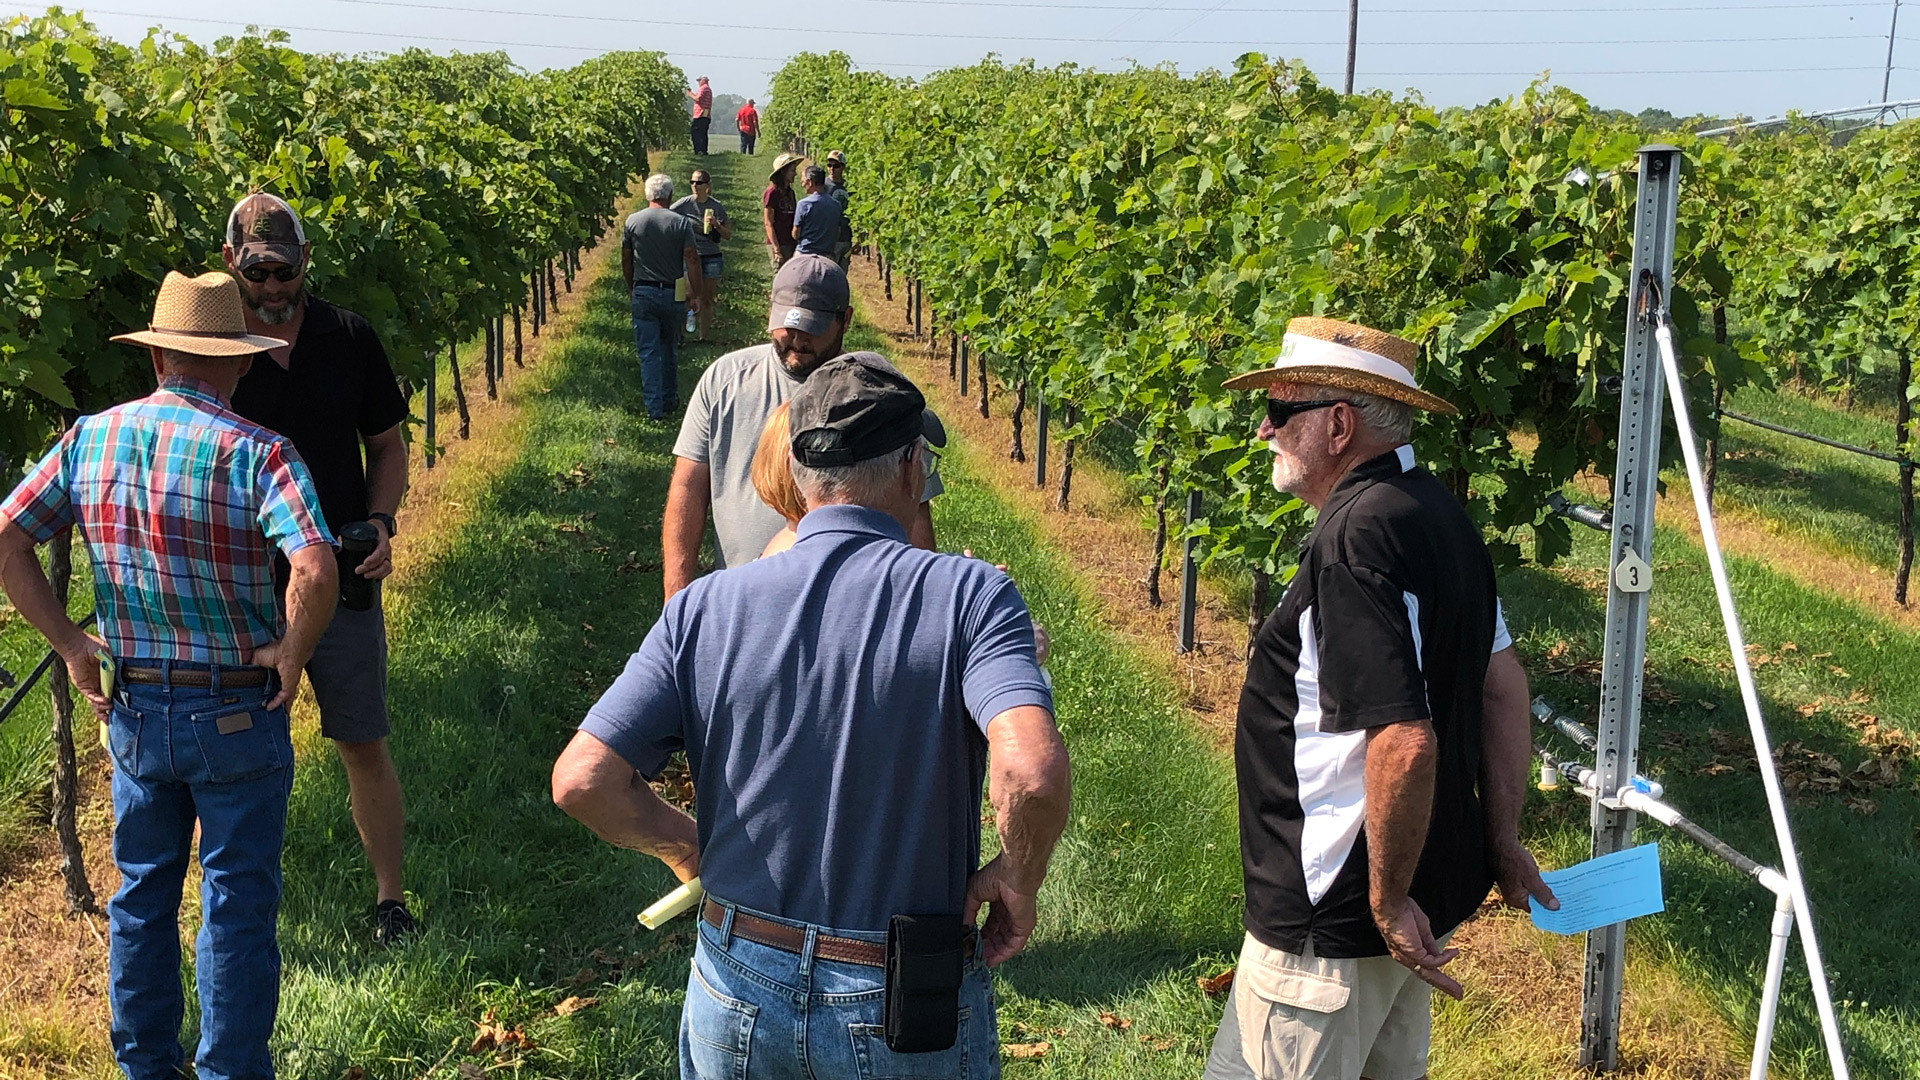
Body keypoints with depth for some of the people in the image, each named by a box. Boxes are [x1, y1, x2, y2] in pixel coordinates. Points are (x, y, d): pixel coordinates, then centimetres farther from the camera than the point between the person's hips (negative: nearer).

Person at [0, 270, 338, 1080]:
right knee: (237, 906, 8)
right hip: (237, 715, -5)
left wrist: (67, 641, 2)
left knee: (141, 894, 20)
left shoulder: (90, 439, -2)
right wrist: (291, 652, -16)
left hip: (134, 710, 5)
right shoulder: (254, 453, -18)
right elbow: (315, 571, -32)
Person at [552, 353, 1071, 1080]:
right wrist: (1018, 882, -11)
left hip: (739, 991, 2)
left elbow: (583, 781, -13)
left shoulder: (704, 609, -7)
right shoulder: (967, 596, -15)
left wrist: (683, 848, 5)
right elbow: (1033, 771, -30)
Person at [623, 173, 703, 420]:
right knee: (668, 349, 17)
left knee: (648, 353, 1)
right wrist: (696, 293, -1)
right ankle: (669, 401, 25)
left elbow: (626, 261, 7)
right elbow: (692, 261, -9)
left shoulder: (632, 222, -2)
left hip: (643, 292, 0)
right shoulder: (681, 223, -6)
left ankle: (655, 409, -4)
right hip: (672, 294, 0)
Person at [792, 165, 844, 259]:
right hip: (828, 254, 4)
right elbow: (837, 235, 10)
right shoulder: (836, 205, 4)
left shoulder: (804, 204, -11)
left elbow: (795, 234, -5)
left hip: (805, 254, -4)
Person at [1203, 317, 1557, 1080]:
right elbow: (1503, 689, 12)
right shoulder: (1437, 515, 6)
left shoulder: (1356, 539, -25)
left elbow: (1404, 743, -30)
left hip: (1333, 920, -10)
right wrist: (1500, 844, 16)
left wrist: (1387, 903, -19)